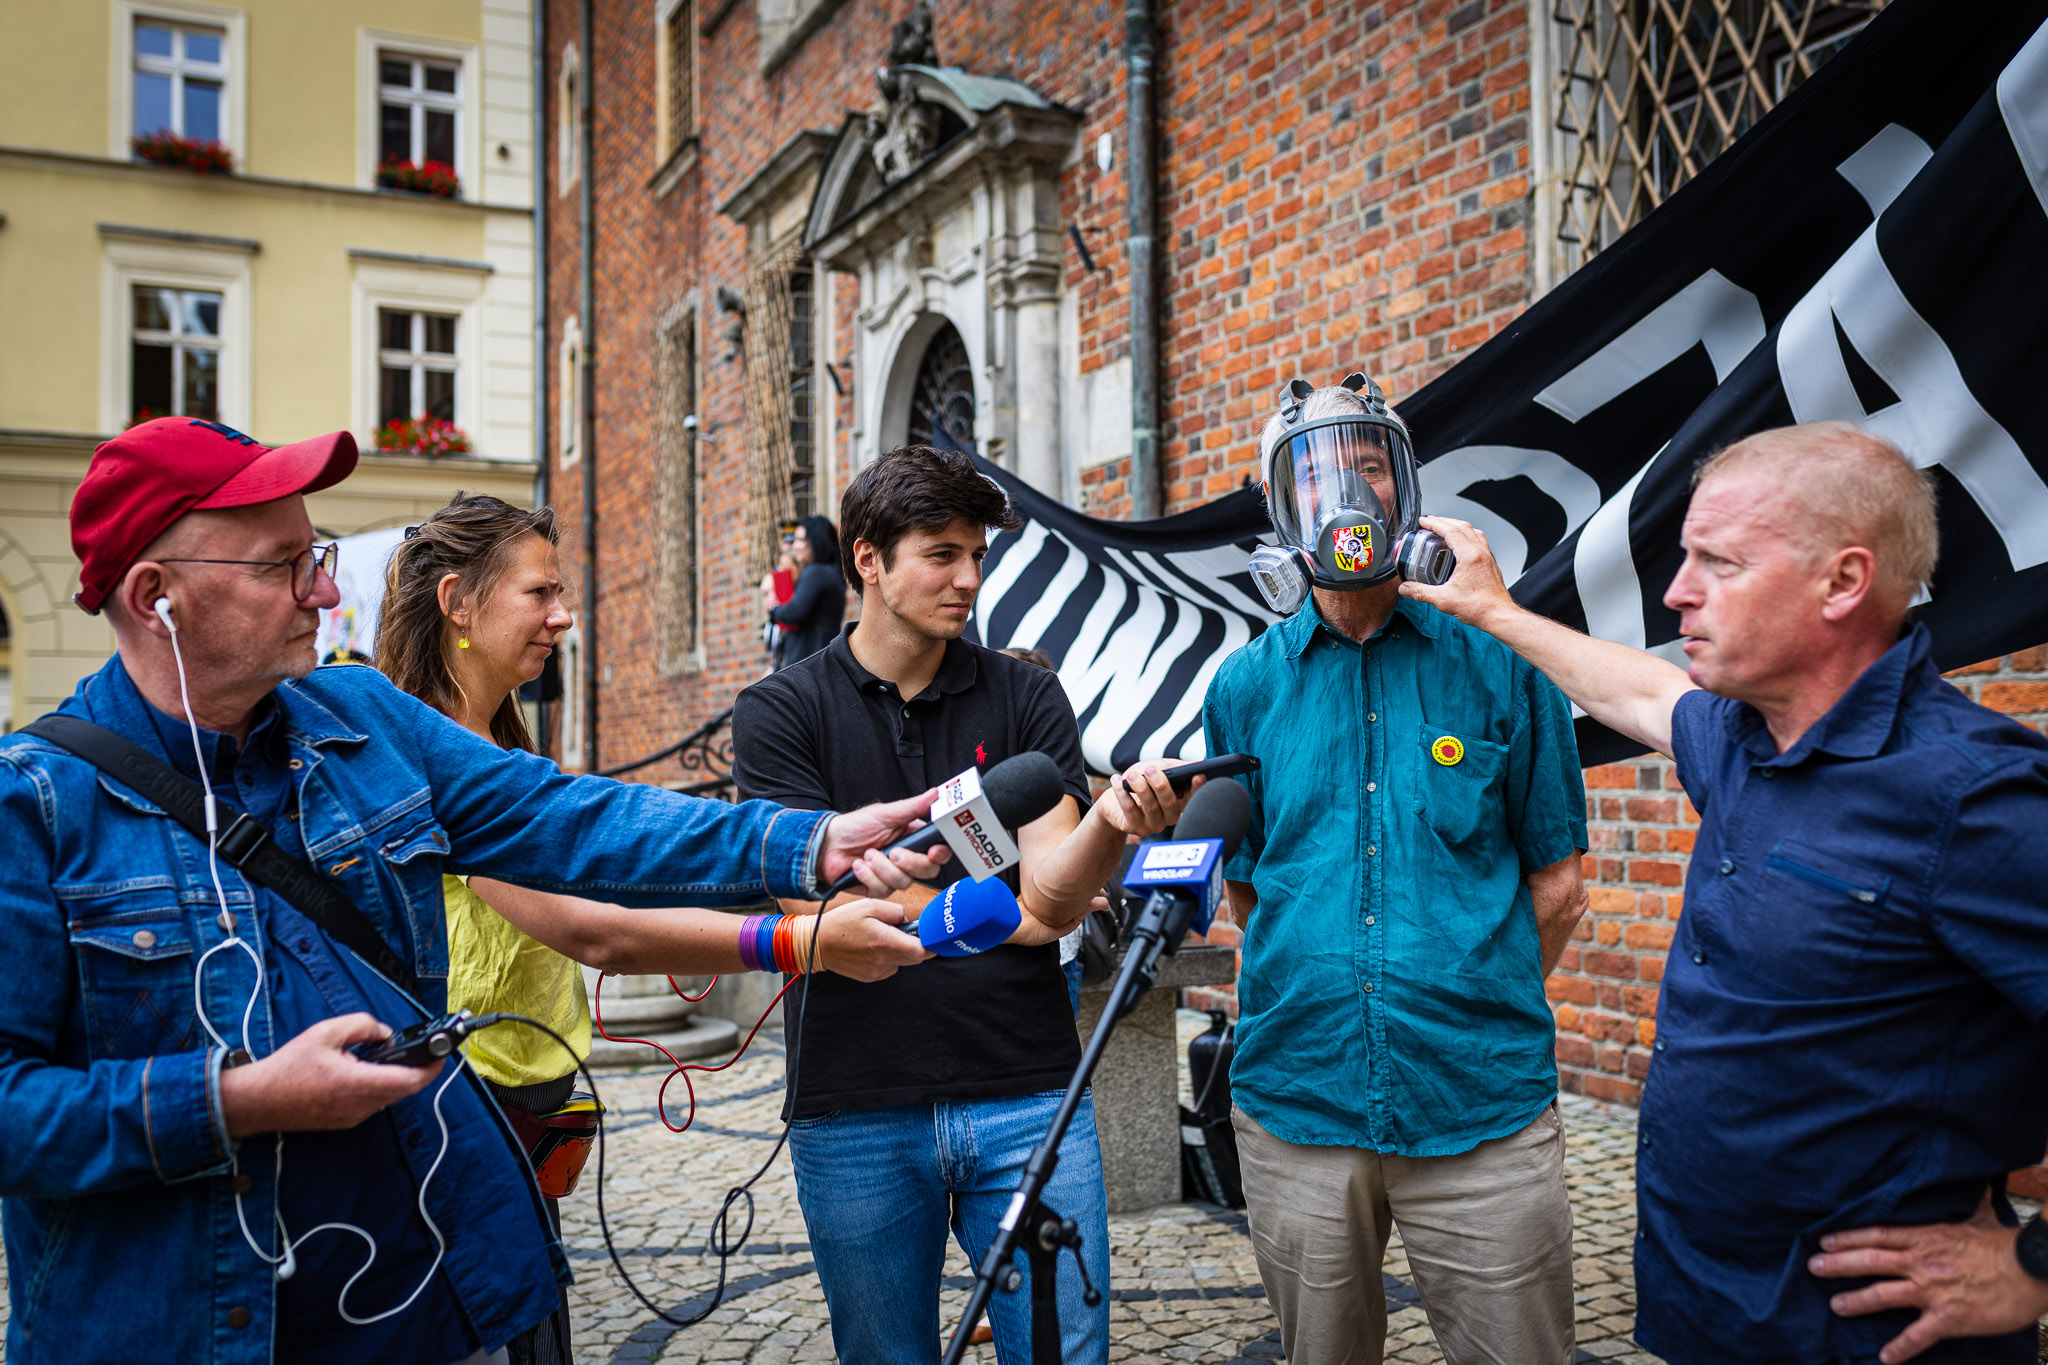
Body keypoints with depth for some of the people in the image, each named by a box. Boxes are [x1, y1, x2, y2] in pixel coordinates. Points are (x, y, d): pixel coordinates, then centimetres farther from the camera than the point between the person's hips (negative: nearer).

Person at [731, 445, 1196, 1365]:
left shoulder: (1026, 698, 4)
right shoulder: (780, 712, 0)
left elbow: (1052, 895, -6)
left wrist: (1110, 823, -27)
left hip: (1027, 1093, 1)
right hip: (856, 1111, -1)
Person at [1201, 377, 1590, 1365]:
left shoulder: (1497, 660, -2)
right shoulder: (1245, 686, 4)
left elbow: (1555, 887, 4)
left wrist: (1478, 1013, 8)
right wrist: (1323, 1001, 7)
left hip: (1481, 1112, -2)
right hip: (1295, 1106, 2)